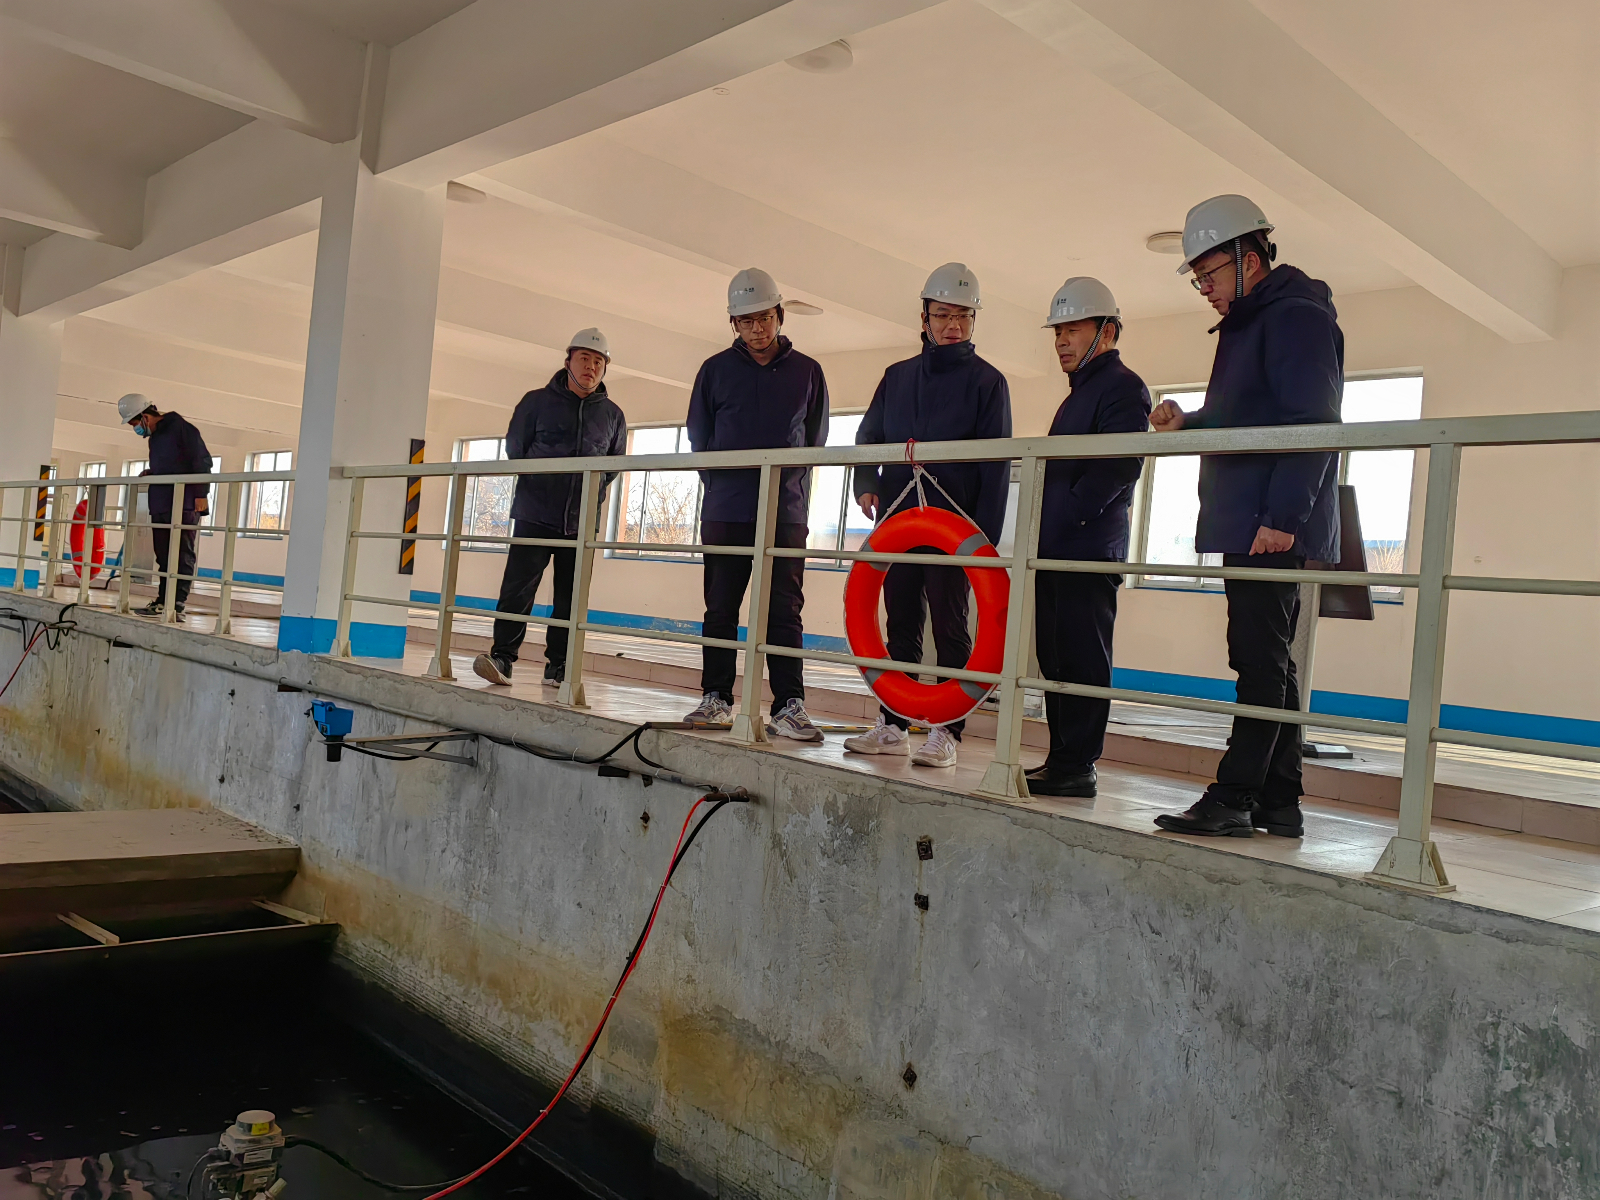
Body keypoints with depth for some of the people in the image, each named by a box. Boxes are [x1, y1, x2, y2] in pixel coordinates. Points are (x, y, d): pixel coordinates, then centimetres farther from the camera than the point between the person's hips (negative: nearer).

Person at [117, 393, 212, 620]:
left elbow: (202, 461, -13)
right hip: (160, 507, 9)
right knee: (164, 557, 10)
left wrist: (201, 494, -17)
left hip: (185, 506, -9)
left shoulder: (181, 428, -8)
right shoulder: (155, 436, 20)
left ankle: (177, 606, -9)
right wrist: (150, 473, 11)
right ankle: (162, 601, 15)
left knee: (183, 557, -7)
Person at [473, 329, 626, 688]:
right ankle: (502, 657, -7)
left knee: (571, 595, 3)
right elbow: (515, 448, 9)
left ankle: (558, 665, 9)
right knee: (518, 586, -9)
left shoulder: (612, 415, 12)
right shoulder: (537, 402, 6)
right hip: (535, 513, -2)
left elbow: (616, 464, 16)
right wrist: (542, 481, 5)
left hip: (582, 520, 2)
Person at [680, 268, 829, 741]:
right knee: (720, 609, 5)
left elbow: (815, 442, 12)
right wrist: (721, 482, 2)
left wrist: (787, 481, 2)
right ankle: (716, 698, 13)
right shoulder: (716, 370, 9)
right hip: (725, 510, 1)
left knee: (784, 612, -4)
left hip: (786, 512, -1)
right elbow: (698, 437, 11)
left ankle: (789, 706, -4)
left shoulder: (807, 372, 9)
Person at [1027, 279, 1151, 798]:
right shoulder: (1081, 393, 26)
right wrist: (1045, 528, 16)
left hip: (1089, 548, -10)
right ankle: (1062, 760, 16)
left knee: (1082, 658, -8)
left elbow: (1119, 464, -17)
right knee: (1057, 658, 10)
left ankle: (1077, 766, -4)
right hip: (1057, 549, 10)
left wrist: (1071, 516, -19)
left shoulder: (1121, 386, -5)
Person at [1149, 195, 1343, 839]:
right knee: (1268, 663, 10)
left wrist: (1281, 516, -23)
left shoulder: (1298, 319, -9)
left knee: (1261, 660, -9)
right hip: (1247, 526, 10)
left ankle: (1233, 798, -7)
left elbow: (1313, 426, -18)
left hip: (1274, 529, -10)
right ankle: (1278, 803, 16)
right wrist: (1187, 422, 10)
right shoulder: (1247, 327, 23)